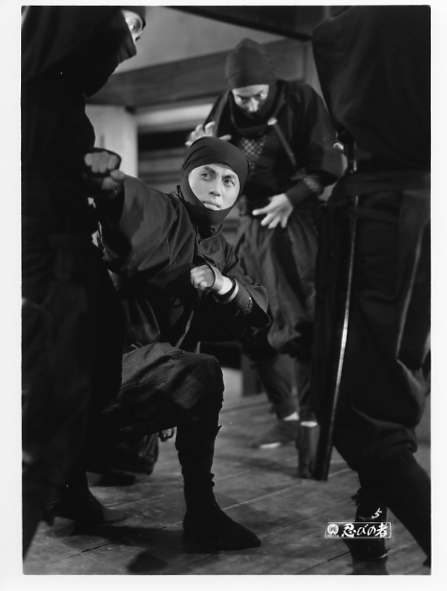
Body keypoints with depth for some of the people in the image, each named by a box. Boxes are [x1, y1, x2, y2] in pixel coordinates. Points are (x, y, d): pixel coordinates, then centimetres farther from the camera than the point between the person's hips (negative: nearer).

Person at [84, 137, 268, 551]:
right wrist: (106, 179, -52)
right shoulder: (156, 214, -9)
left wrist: (224, 285, -16)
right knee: (201, 375, -29)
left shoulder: (221, 253, 14)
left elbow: (258, 316, 4)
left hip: (147, 373, 9)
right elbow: (124, 201, -29)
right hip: (107, 359, -9)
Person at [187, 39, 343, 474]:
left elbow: (327, 165, -8)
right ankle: (286, 416, 19)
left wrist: (290, 197, -20)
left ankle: (310, 424, -3)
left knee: (301, 324, -10)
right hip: (253, 224, 5)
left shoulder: (301, 101, -7)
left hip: (296, 221, -5)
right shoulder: (224, 112, 4)